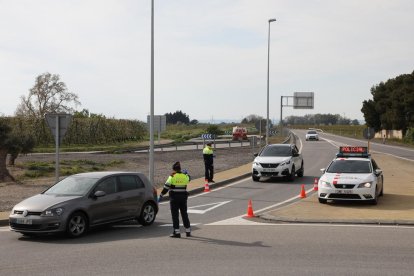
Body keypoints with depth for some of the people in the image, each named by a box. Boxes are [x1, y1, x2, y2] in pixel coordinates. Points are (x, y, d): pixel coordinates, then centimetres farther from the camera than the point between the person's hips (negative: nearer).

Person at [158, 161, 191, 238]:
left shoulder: (172, 177, -10)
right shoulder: (184, 176, 2)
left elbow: (166, 187, -12)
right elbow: (188, 178, 28)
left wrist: (161, 196, -6)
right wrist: (186, 173, 47)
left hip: (174, 198, -5)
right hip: (183, 197, 5)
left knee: (175, 215, -1)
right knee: (184, 214, 15)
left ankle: (176, 232, -4)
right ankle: (188, 231, 20)